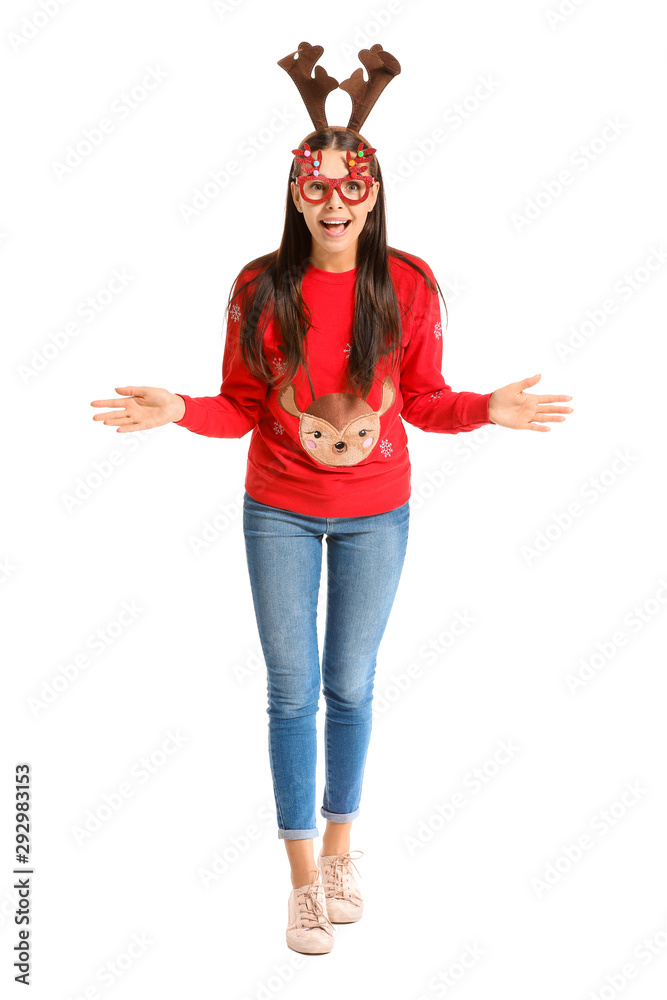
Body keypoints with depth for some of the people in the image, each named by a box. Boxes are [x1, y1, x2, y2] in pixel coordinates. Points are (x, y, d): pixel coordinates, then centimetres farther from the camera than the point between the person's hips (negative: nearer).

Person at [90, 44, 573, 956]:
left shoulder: (408, 285, -8)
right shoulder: (260, 287, -8)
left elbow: (424, 400, -1)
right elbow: (242, 407, -3)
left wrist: (486, 408, -19)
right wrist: (179, 410, -20)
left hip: (374, 517, 0)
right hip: (280, 514, 0)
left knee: (351, 687, 13)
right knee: (292, 691, 7)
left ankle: (342, 848, 36)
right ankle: (305, 876, 24)